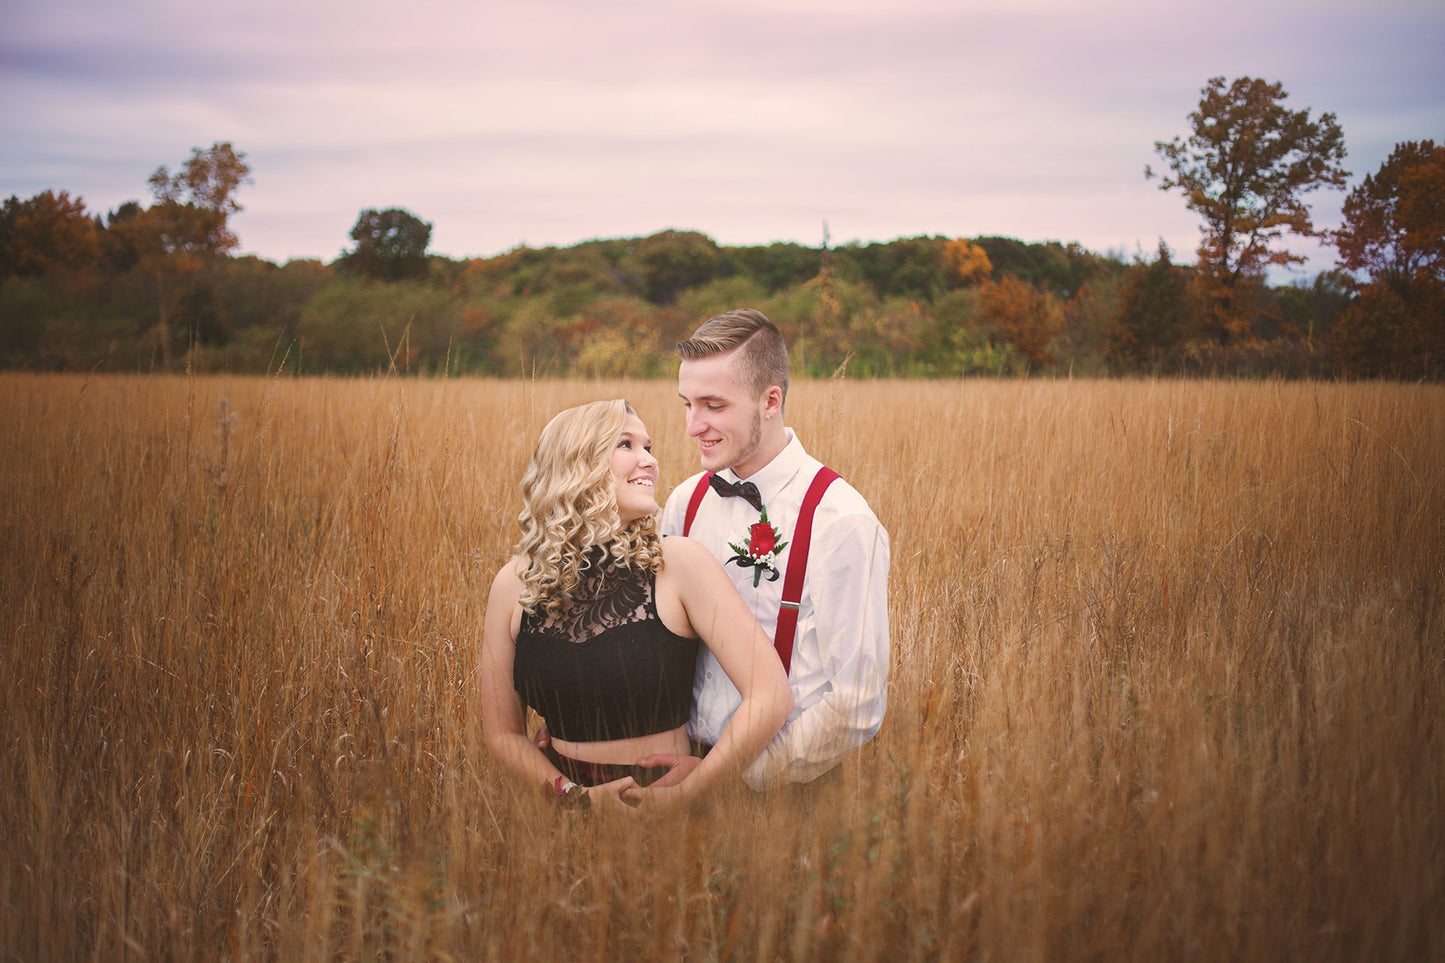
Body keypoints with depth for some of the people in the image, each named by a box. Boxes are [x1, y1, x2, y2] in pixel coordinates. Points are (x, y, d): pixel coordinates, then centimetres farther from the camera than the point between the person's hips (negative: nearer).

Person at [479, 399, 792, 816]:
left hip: (666, 812, -1)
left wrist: (682, 795, -14)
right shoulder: (515, 583, -3)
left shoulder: (678, 562, -9)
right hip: (566, 812, 2)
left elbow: (771, 697, -12)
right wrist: (576, 795, -11)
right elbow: (502, 733, 4)